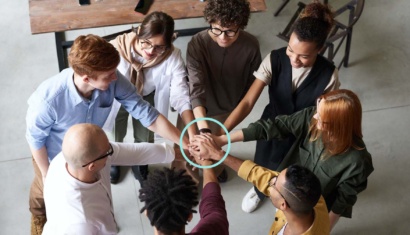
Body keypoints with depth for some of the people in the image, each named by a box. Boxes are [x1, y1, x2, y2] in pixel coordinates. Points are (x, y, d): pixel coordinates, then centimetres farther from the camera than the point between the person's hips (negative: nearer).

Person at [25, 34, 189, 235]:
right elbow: (36, 138, -24)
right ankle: (38, 215, 63)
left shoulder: (112, 81, -36)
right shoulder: (49, 99, -44)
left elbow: (148, 115, -27)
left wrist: (187, 144, -30)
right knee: (46, 190, 28)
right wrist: (46, 173, -10)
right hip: (53, 155, -3)